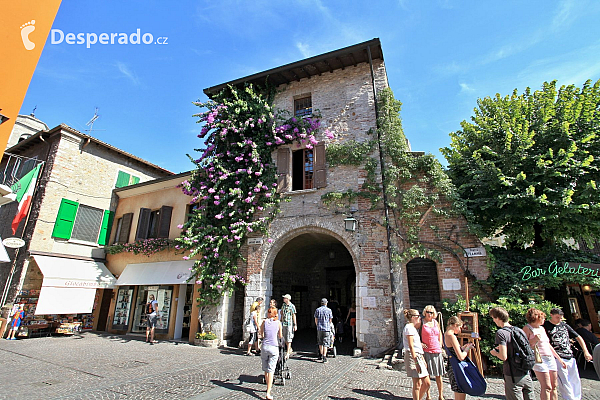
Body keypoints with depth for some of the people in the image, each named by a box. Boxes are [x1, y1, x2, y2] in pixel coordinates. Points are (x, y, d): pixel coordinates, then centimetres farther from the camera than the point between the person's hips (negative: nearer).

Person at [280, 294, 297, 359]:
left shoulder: (292, 306, -9)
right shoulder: (283, 305, 8)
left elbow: (294, 316, -7)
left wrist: (295, 325, -8)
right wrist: (280, 322, 16)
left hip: (290, 324, -6)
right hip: (284, 324, 6)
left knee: (289, 338, -5)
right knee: (284, 338, 12)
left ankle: (287, 353, 0)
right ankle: (290, 349, 32)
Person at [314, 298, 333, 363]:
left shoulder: (317, 310, 2)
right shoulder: (329, 310, -3)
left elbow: (316, 320, 8)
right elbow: (330, 320, 4)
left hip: (319, 328, 3)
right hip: (327, 328, -2)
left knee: (320, 342, 17)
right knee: (325, 343, 1)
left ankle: (321, 355, 29)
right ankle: (324, 357, -4)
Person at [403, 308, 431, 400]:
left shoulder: (413, 328, 20)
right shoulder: (409, 327, -12)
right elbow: (411, 346, -17)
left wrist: (423, 360, 23)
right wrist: (416, 362, -19)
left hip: (418, 356, 10)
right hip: (412, 356, -10)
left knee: (427, 383, 11)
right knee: (417, 384, -3)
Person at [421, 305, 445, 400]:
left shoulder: (436, 322, 9)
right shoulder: (421, 323, -4)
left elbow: (440, 335, 23)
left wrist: (440, 346, 13)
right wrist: (420, 344, -11)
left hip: (437, 351, 4)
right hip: (426, 352, -4)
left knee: (439, 375, 8)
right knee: (427, 375, 3)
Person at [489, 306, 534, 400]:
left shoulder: (501, 333, -15)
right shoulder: (519, 330, 4)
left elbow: (504, 357, -20)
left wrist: (495, 353, 2)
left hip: (513, 377, -6)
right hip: (526, 375, 6)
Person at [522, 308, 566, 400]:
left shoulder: (542, 328, 18)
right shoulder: (527, 328, -6)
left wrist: (559, 359, 25)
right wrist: (534, 340, -23)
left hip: (551, 359, 8)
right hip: (539, 359, -8)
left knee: (554, 386, 7)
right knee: (547, 387, -11)